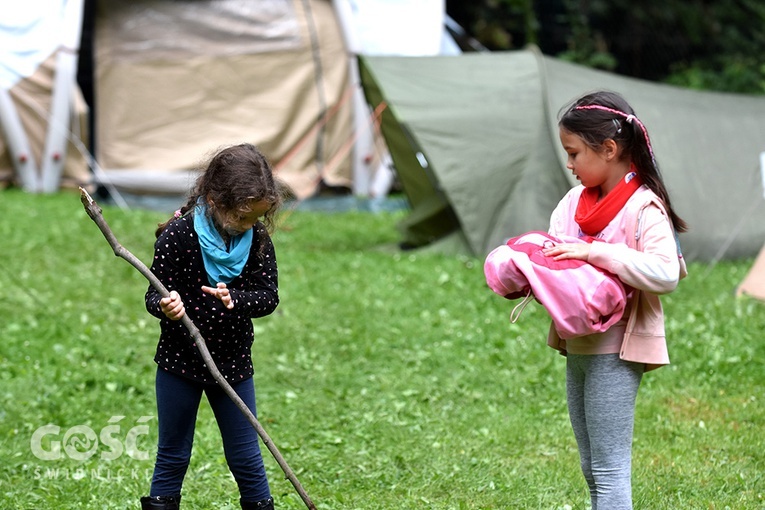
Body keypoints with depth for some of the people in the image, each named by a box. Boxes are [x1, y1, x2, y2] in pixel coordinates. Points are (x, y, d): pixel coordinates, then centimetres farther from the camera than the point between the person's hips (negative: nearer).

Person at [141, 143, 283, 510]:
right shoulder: (177, 235, -17)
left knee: (246, 457, 9)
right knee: (173, 456, 10)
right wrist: (164, 306, -36)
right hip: (180, 359, -2)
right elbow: (154, 295, -13)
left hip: (233, 362, 2)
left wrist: (236, 300, -28)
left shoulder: (258, 239, -8)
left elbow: (269, 297, -8)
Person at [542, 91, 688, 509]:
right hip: (577, 348, 8)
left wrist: (594, 253, -28)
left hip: (615, 353, -8)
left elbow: (665, 273, -27)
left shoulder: (644, 207, -15)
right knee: (592, 470, 16)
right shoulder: (576, 200, 8)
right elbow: (552, 249, 13)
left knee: (610, 470, -8)